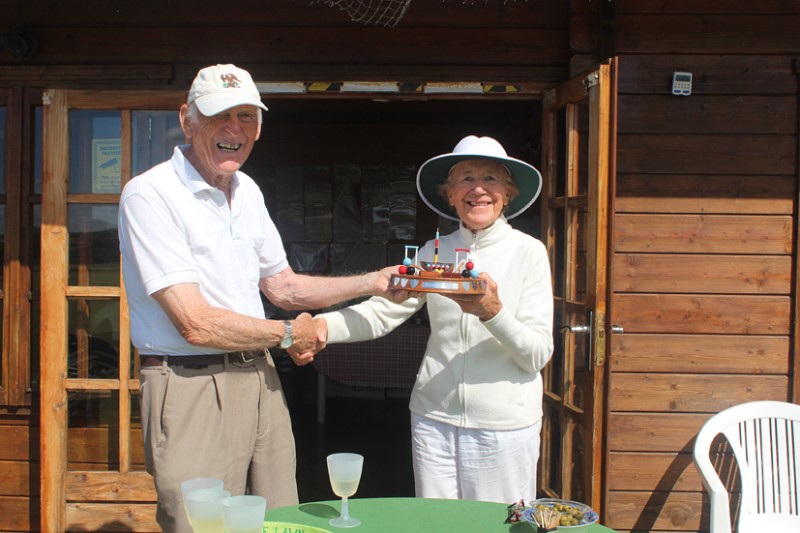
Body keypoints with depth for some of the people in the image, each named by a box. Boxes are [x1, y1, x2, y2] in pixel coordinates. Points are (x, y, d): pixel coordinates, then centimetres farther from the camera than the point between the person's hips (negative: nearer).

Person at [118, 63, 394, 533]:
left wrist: (373, 282, 9)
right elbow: (195, 323, -19)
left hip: (261, 379, 8)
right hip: (192, 387, -7)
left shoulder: (248, 191, 12)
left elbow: (282, 287, 20)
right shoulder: (150, 194, -14)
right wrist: (288, 334, -6)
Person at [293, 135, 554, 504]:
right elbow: (382, 312, -3)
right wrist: (325, 325, -20)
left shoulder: (528, 251, -4)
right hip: (434, 420, 3)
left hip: (504, 427, -2)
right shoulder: (434, 252, 6)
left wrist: (493, 313, -25)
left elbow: (539, 354, -8)